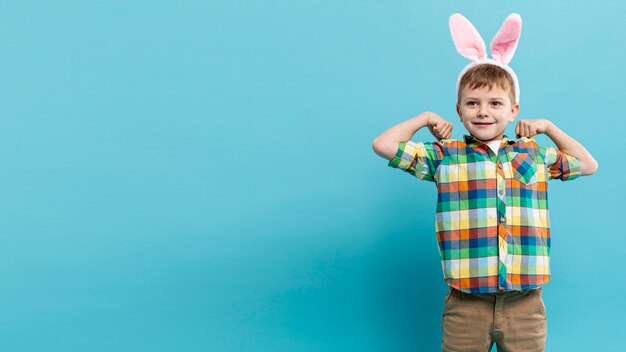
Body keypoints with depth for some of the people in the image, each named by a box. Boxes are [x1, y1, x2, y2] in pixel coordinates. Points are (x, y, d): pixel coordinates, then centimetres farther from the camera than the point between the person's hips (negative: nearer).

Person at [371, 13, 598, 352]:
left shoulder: (534, 155, 12)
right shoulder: (444, 155, 3)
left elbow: (588, 165, 25)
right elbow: (383, 145, -2)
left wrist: (548, 127, 16)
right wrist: (425, 118, 8)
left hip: (525, 303, 3)